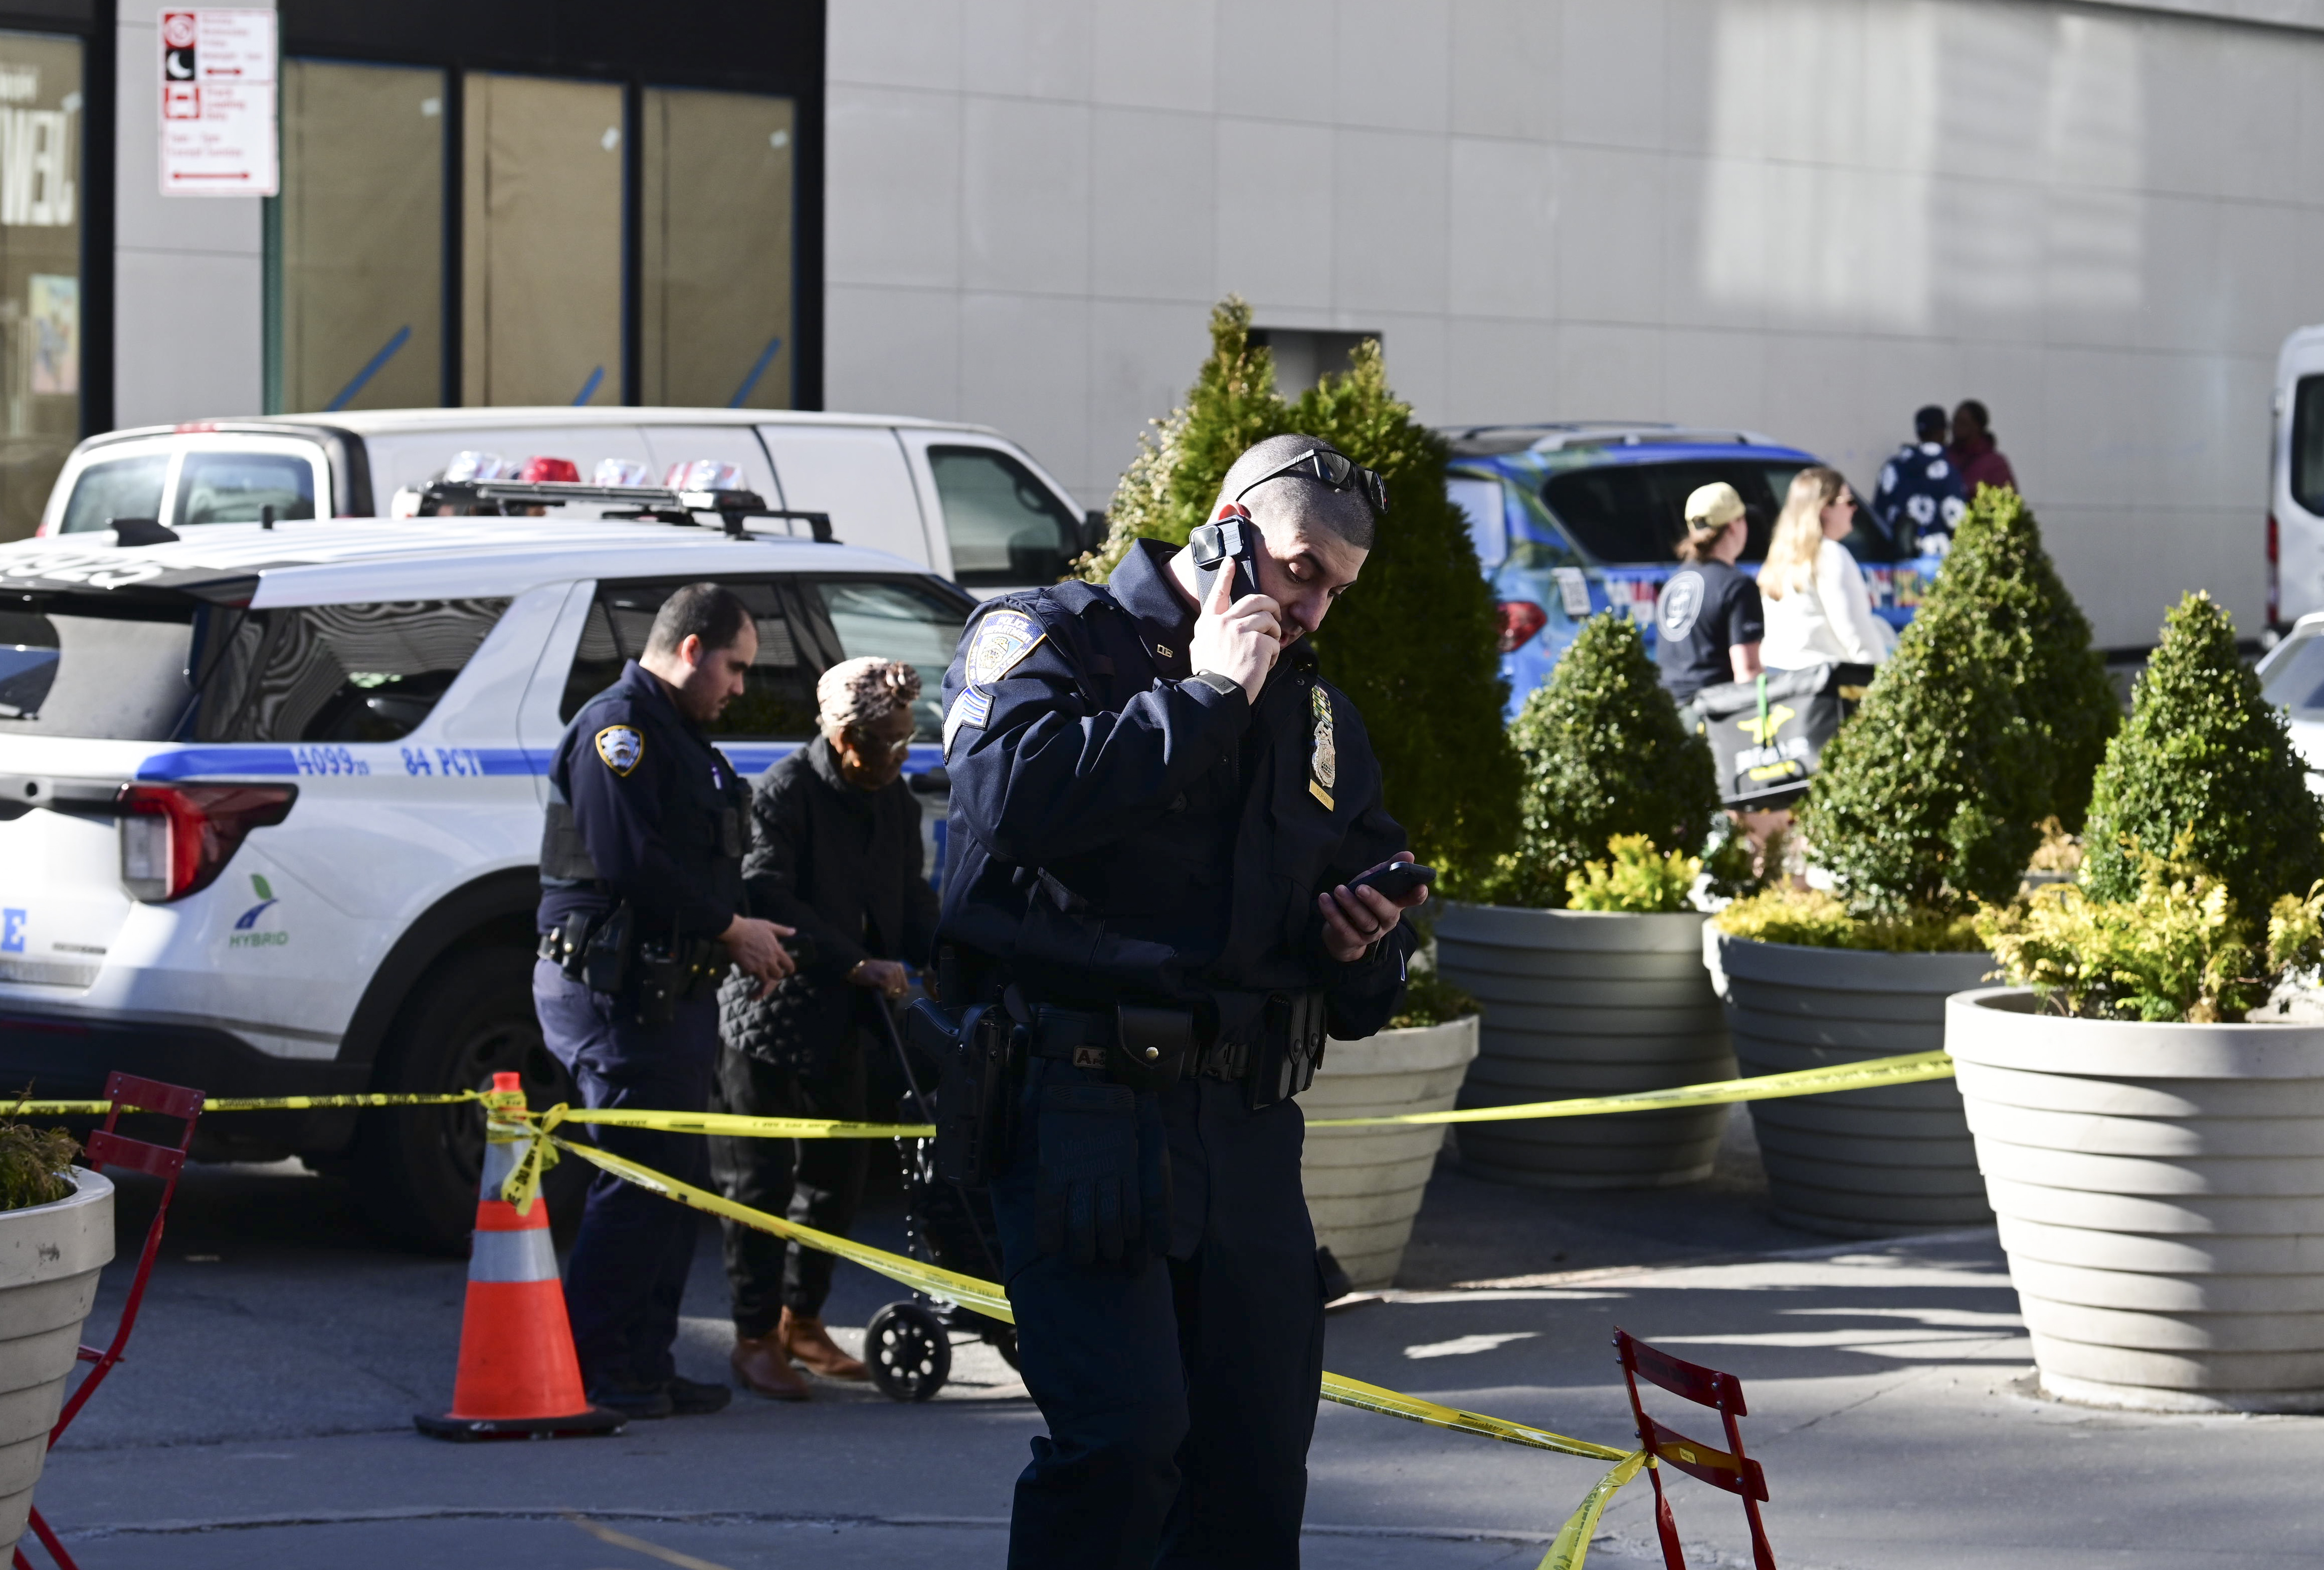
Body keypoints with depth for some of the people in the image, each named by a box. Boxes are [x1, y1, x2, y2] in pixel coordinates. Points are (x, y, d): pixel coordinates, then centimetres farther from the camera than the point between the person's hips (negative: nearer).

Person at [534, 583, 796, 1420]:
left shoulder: (680, 737, 22)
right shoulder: (619, 725, -11)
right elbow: (631, 863, -21)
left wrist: (743, 930, 6)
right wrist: (731, 929, -13)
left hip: (671, 990, 11)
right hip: (616, 994, -11)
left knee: (676, 1181, 12)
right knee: (641, 1178, -11)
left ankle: (645, 1364, 17)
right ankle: (588, 1368, -7)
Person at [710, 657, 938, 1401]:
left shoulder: (895, 802, 7)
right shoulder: (785, 792, -14)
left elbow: (913, 901, 13)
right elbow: (768, 900, -21)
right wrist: (859, 964, -24)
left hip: (841, 1019, 7)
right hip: (770, 1013, -7)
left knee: (837, 1177, 12)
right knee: (762, 1181, -2)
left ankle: (802, 1320, 26)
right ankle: (756, 1338, 5)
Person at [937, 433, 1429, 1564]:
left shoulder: (1316, 714, 21)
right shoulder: (1045, 640, 3)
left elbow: (1361, 1000, 27)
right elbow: (1017, 796, -21)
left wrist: (1366, 946, 2)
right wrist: (1203, 698, -12)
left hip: (1247, 1130, 6)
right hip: (1082, 1109, -6)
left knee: (1260, 1455, 6)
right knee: (1124, 1430, -17)